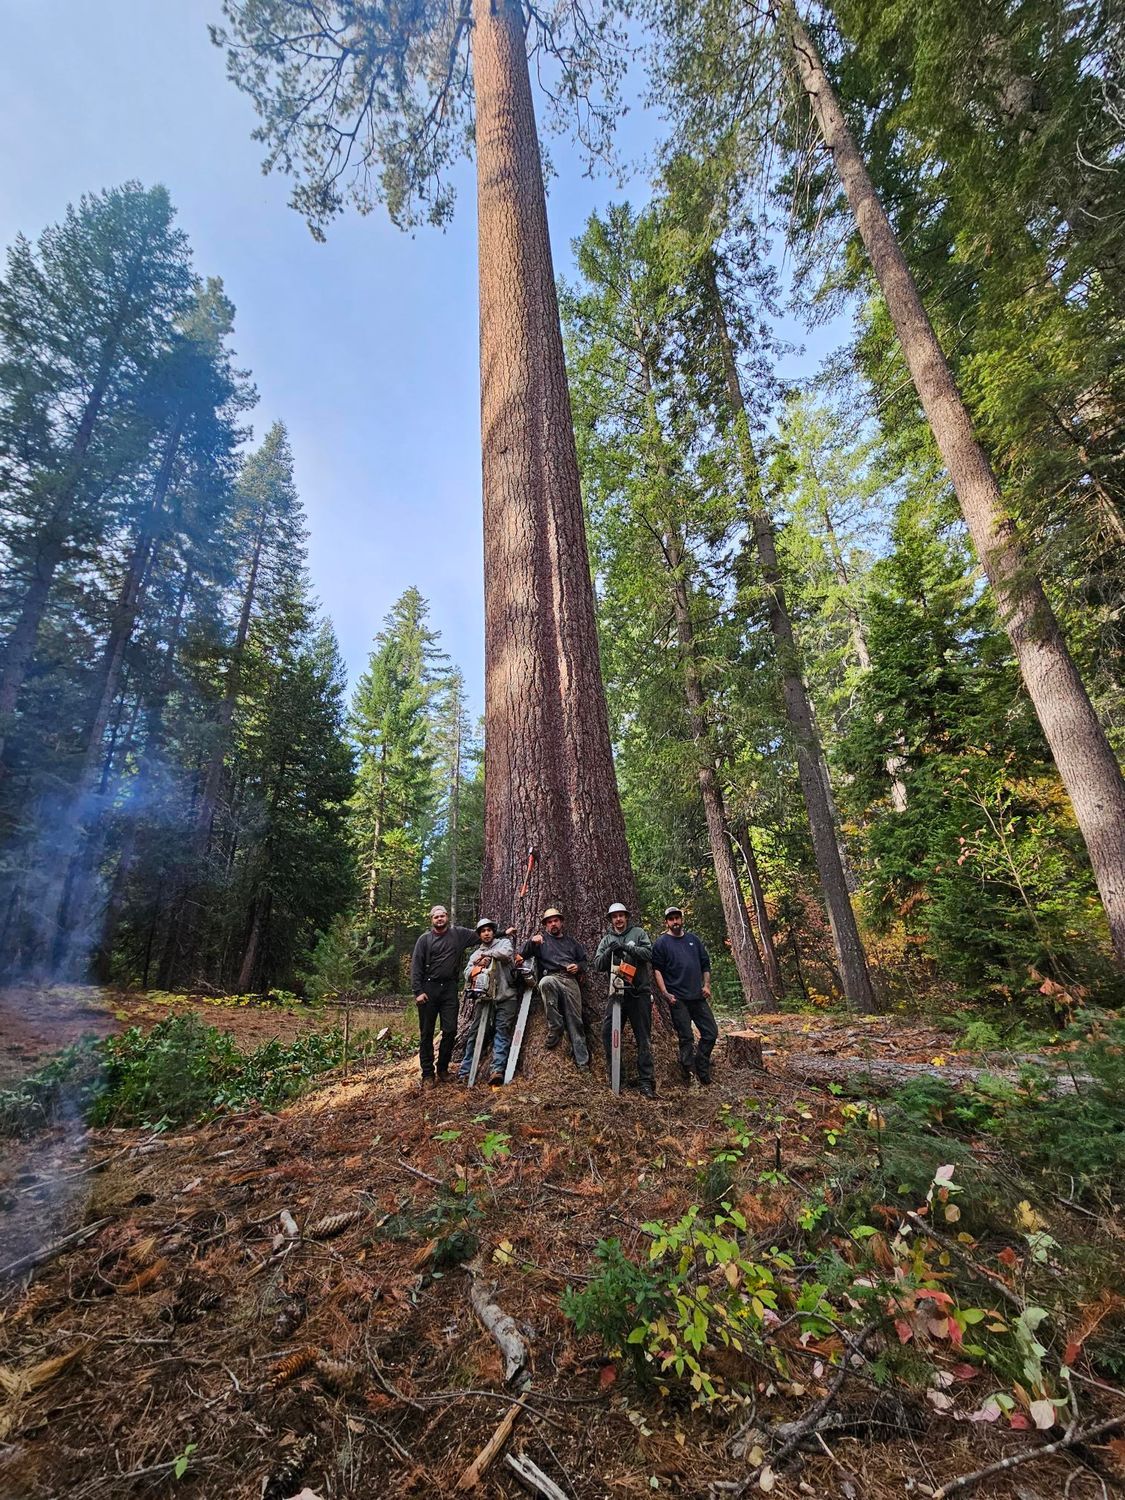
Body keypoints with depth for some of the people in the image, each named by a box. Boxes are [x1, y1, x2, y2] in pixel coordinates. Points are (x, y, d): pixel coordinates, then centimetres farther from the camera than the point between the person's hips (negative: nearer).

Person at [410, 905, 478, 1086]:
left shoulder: (459, 934, 7)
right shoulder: (425, 939, 2)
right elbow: (416, 966, -1)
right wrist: (418, 991, -9)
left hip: (450, 989, 1)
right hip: (429, 989, -1)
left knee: (450, 1030, 0)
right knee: (426, 1032, 4)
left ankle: (443, 1068, 18)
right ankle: (427, 1073, 14)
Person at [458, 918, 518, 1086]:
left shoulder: (504, 942, 10)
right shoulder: (475, 953, 20)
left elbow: (506, 953, -14)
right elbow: (467, 974, 8)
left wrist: (486, 954, -4)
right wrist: (478, 964, -10)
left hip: (505, 996, -3)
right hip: (483, 997, 3)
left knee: (502, 1031, -10)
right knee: (474, 1032, 2)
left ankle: (497, 1070, -13)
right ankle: (465, 1070, 9)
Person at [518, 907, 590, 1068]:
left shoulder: (572, 941, 27)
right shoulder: (541, 938, 18)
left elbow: (584, 960, 29)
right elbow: (522, 955, 6)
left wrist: (579, 967, 5)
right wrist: (531, 941, -15)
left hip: (571, 980, 3)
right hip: (552, 977, -3)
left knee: (575, 1021, -7)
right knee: (545, 982, -40)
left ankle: (583, 1062, -3)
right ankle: (555, 1027, -28)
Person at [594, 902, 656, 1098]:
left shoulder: (638, 933, 4)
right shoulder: (607, 940, 12)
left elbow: (648, 953, -12)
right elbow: (598, 965, 3)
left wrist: (626, 947, -22)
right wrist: (609, 952, -16)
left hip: (640, 992, -3)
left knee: (643, 1038, 1)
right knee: (607, 1031, -4)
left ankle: (647, 1082, 5)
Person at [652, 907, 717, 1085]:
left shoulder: (694, 939, 13)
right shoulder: (661, 943, -1)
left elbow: (705, 963, 16)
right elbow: (657, 970, -6)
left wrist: (706, 985, 4)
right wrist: (665, 993, -14)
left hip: (698, 996, 5)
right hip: (677, 998, -5)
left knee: (711, 1033, 6)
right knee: (686, 1037, 0)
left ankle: (701, 1067, 24)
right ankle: (689, 1074, 12)